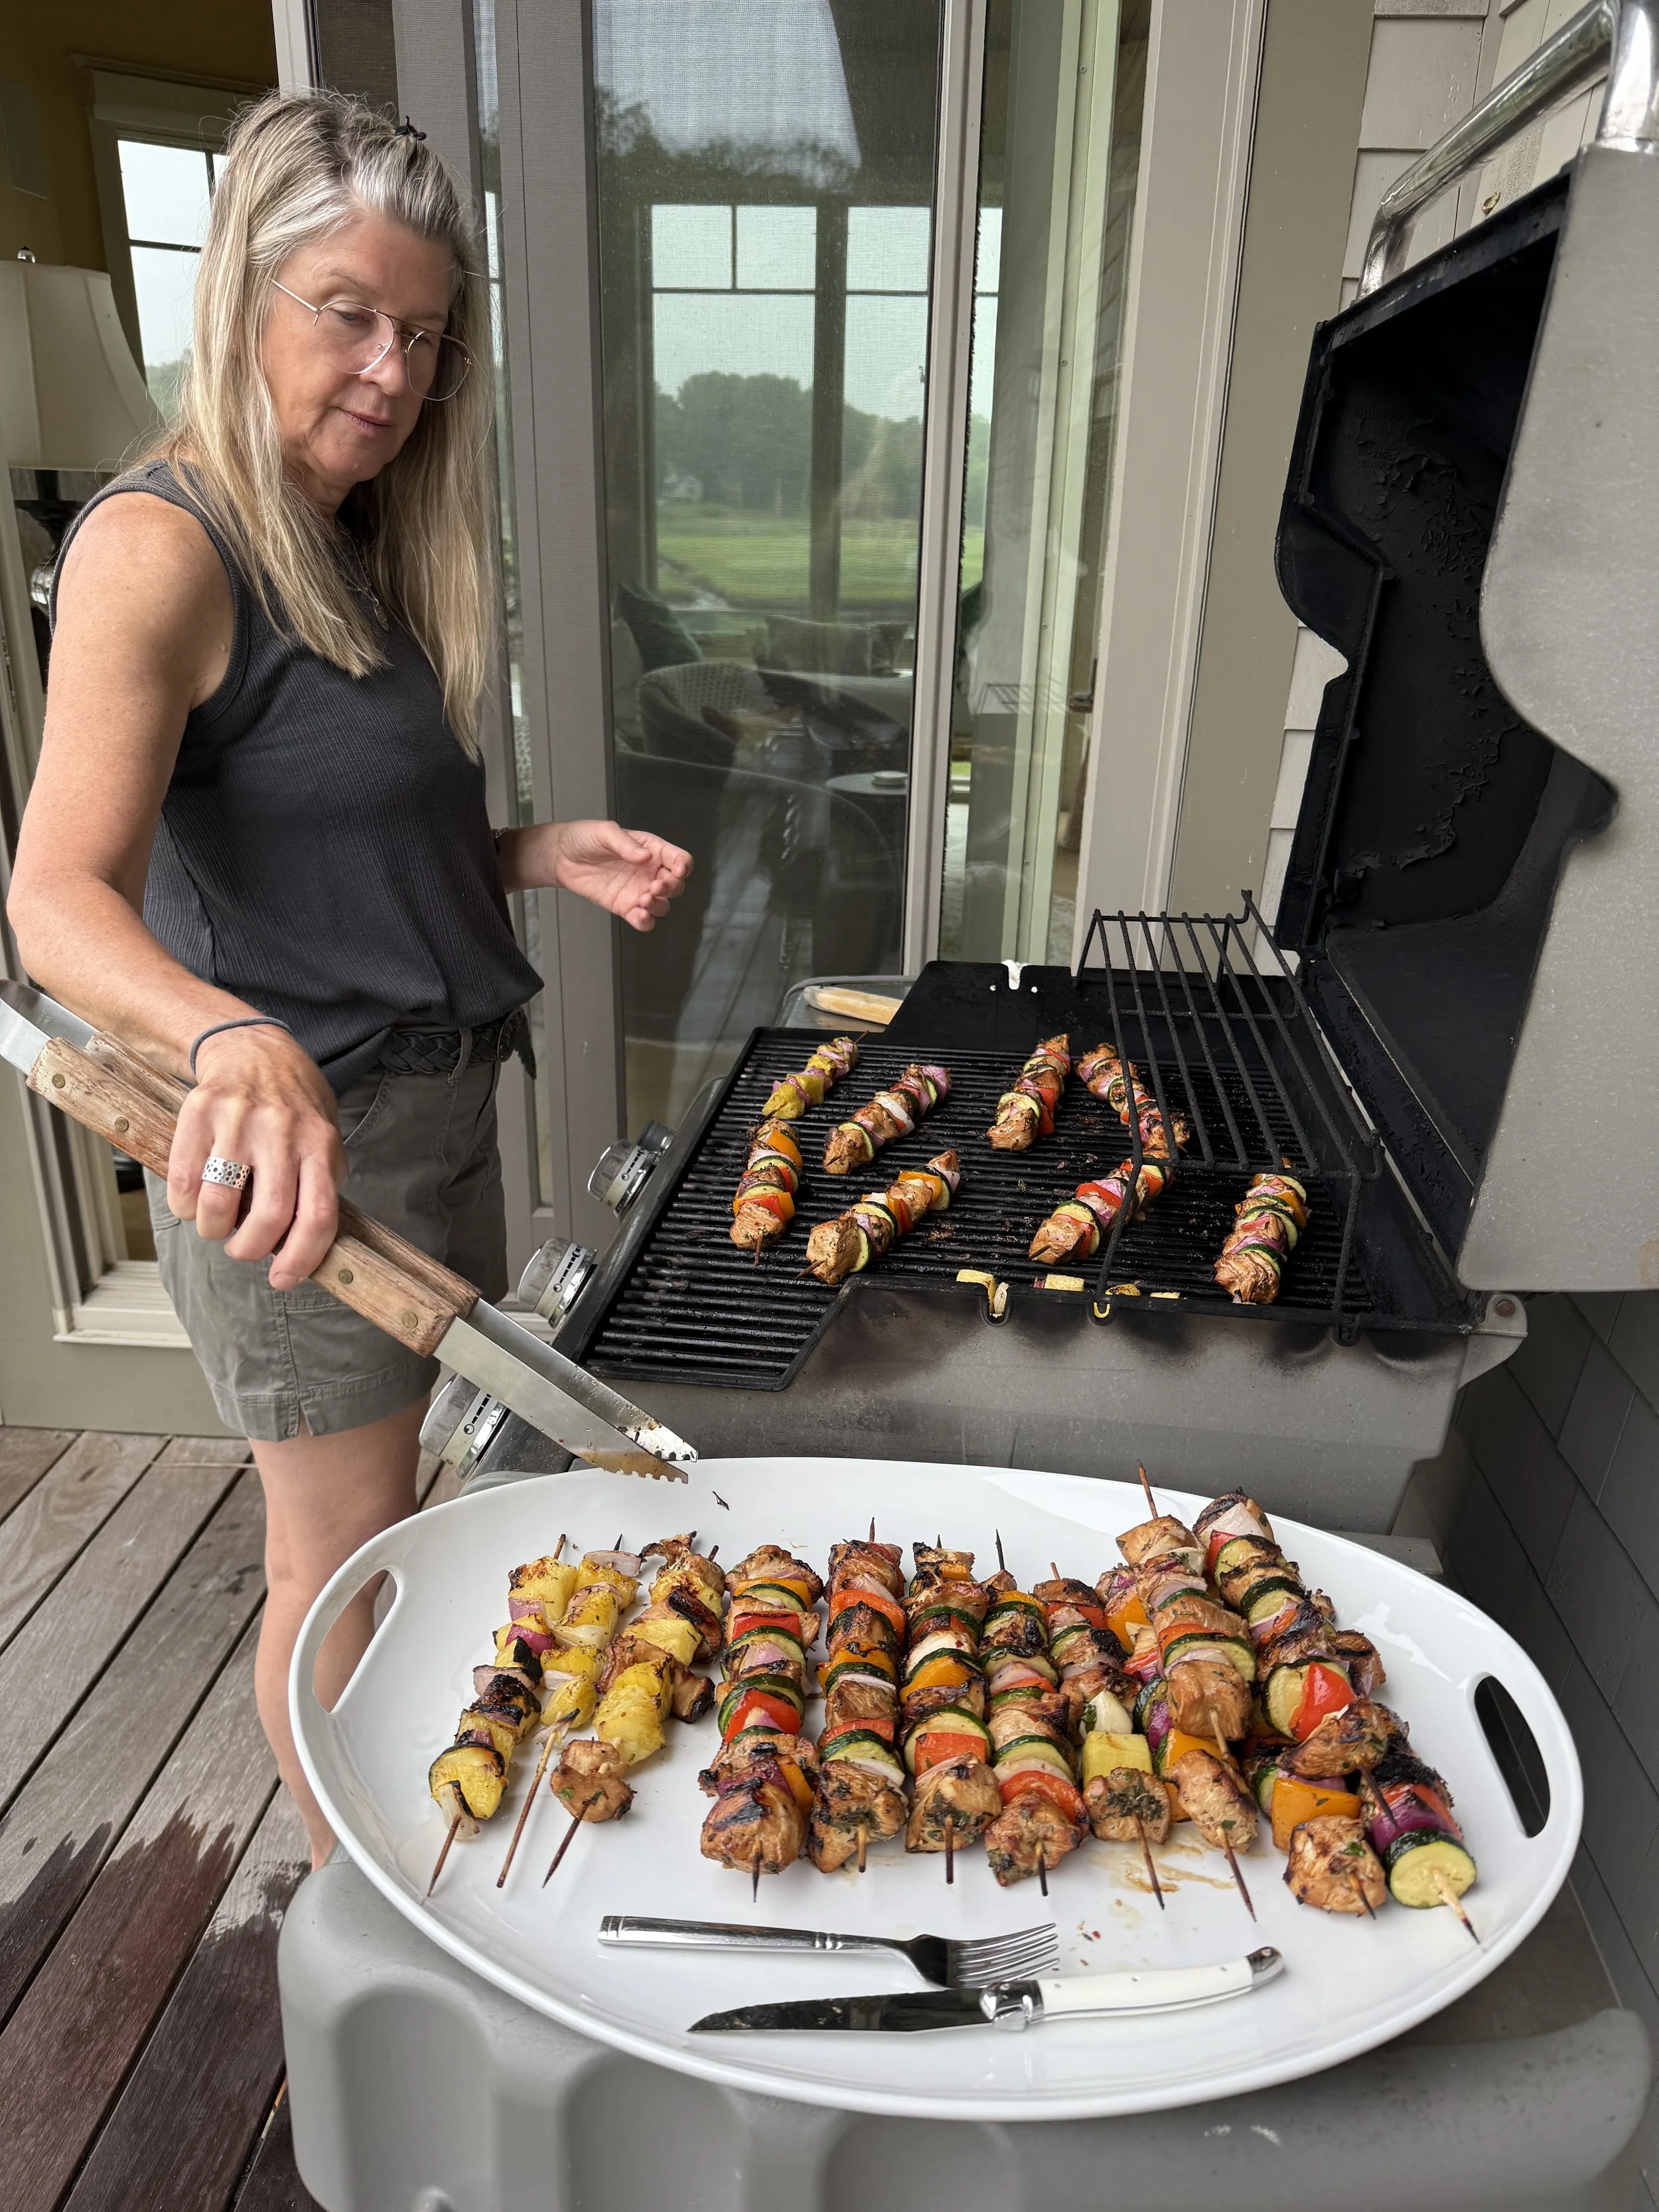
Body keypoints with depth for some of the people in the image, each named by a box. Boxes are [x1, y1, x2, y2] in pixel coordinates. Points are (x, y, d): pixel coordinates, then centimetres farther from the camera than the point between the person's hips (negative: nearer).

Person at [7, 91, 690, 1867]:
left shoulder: (356, 542, 12)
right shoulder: (161, 544, -15)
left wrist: (542, 854, 3)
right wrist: (236, 1046, -47)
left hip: (435, 1110, 9)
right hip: (289, 1142, -9)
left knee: (411, 1519, 23)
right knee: (343, 1564, 7)